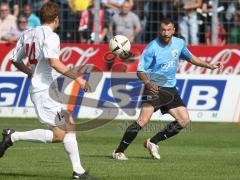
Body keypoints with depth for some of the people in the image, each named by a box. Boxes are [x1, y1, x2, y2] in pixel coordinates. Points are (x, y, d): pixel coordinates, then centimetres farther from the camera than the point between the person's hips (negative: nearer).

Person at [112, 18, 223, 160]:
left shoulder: (179, 43, 3)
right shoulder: (152, 47, -15)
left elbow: (190, 57, 23)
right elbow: (140, 71, -14)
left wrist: (209, 66, 19)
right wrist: (148, 83, -33)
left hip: (170, 89, 6)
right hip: (154, 88, -6)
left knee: (184, 121, 1)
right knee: (143, 120, -22)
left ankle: (153, 142, 14)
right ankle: (119, 152, -14)